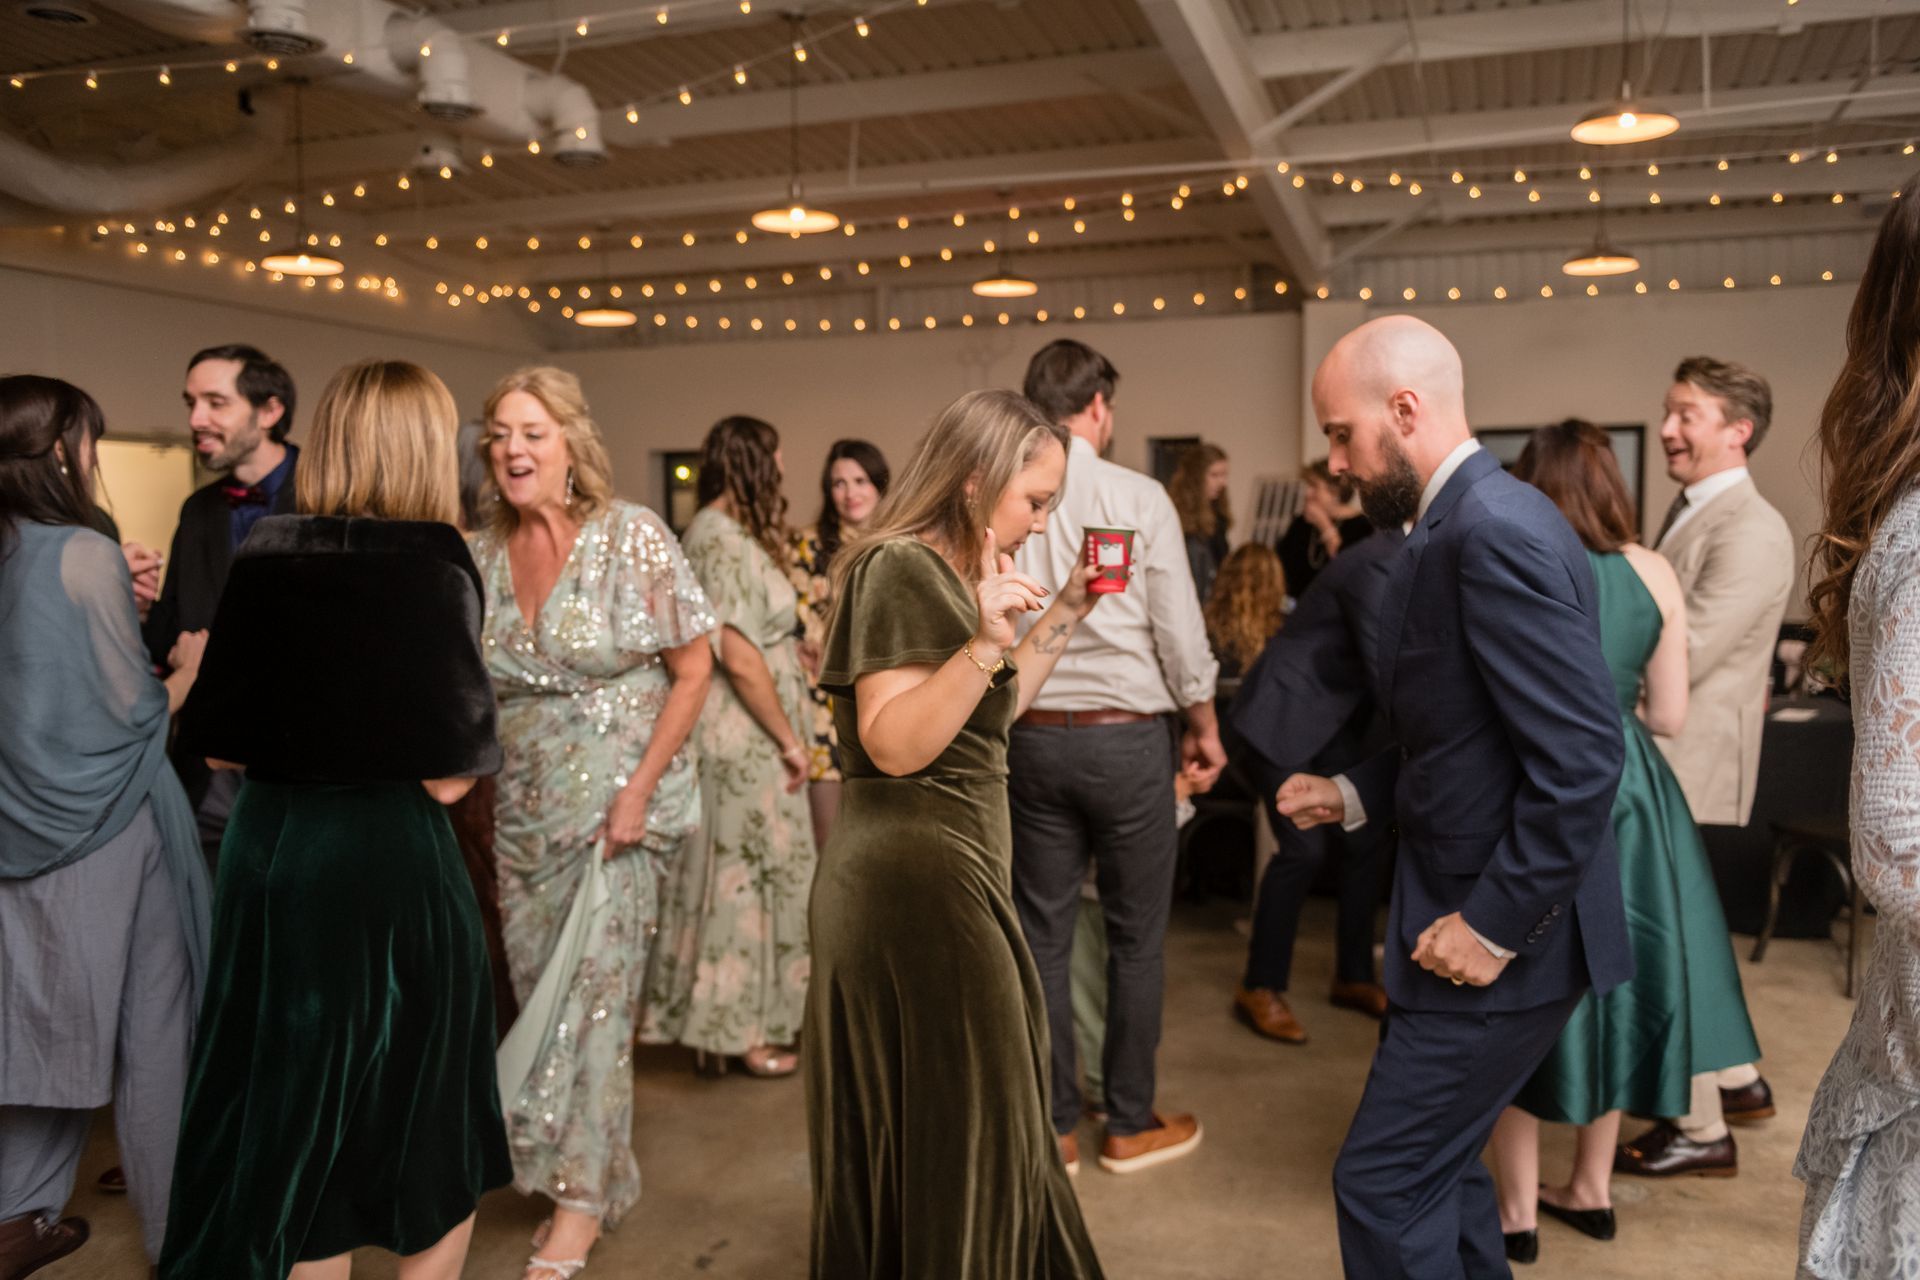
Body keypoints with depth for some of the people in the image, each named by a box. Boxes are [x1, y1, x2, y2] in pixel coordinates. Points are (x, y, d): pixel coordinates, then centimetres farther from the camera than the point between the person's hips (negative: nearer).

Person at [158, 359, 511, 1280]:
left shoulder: (264, 555, -1)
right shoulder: (429, 565, -16)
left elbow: (216, 741, 4)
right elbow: (447, 777, -19)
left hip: (266, 849, 5)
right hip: (388, 859, -5)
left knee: (286, 1103, 21)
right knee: (418, 1115, 16)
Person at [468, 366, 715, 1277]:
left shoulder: (633, 538, -10)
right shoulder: (479, 557, 3)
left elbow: (692, 669, -9)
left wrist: (639, 788, -15)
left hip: (618, 799, -4)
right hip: (522, 808, 5)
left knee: (596, 987, -2)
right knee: (537, 989, 12)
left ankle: (583, 1194, 12)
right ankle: (543, 1158, 31)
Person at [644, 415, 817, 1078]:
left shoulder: (718, 530, 14)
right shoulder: (726, 538, -17)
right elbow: (739, 656, -22)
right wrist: (789, 739, -16)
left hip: (736, 741, 10)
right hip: (745, 739, -10)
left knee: (729, 874, 15)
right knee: (748, 874, 1)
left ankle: (715, 1023, 25)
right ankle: (741, 1032, 14)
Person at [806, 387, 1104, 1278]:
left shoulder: (948, 569, 15)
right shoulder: (901, 567, -16)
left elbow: (992, 711, 20)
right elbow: (894, 745, -24)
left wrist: (1066, 613, 15)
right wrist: (984, 639, -33)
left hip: (945, 870, 10)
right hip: (915, 877, -10)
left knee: (973, 1118, 19)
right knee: (951, 1128, 2)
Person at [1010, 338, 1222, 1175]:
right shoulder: (1137, 498, -9)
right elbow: (1181, 634, -5)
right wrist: (1204, 728, 10)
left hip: (1032, 736, 3)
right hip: (1125, 733, -3)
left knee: (1043, 934, 11)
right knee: (1136, 937, 10)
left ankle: (1049, 1126, 21)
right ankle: (1131, 1124, 22)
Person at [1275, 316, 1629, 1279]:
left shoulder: (1498, 530, -21)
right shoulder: (1454, 526, 10)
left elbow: (1580, 759, -25)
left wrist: (1495, 928, -20)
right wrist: (1356, 794, 7)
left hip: (1503, 935, -9)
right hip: (1464, 913, 9)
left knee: (1383, 1181, 0)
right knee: (1437, 1164, 20)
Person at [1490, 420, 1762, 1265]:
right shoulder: (1654, 573, -2)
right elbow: (1668, 714, 2)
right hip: (1629, 795, 4)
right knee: (1611, 980, 18)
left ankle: (1518, 1211, 18)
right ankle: (1591, 1191, 31)